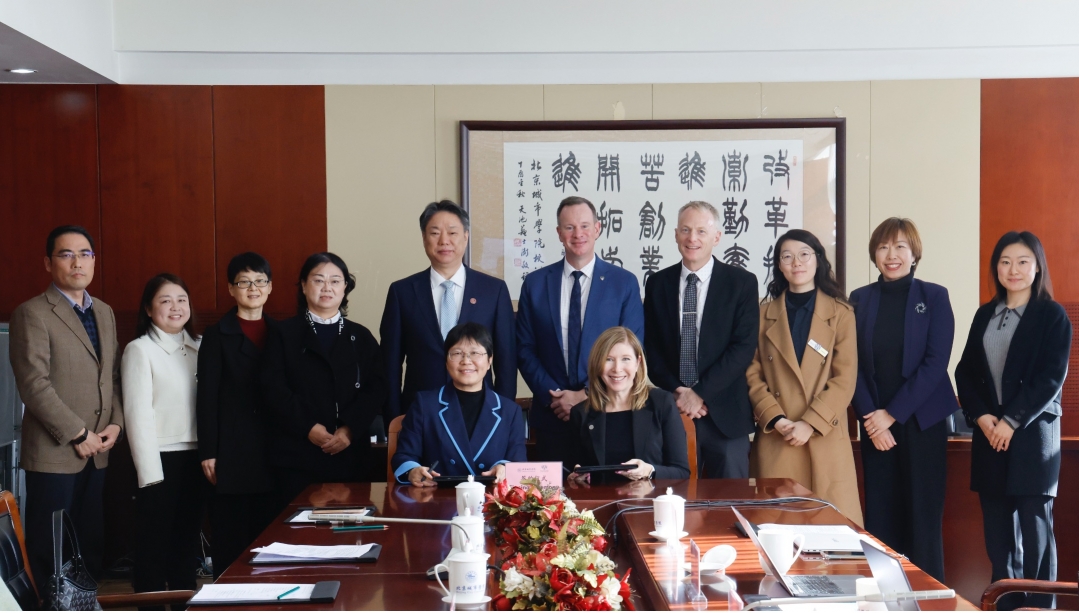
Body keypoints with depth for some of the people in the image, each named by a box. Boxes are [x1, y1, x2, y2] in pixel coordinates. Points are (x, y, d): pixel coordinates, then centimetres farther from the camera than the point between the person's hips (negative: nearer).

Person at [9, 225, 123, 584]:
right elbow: (34, 385, -14)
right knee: (48, 553, 2)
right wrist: (78, 435, -13)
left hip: (97, 453, 6)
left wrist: (115, 423, -1)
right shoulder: (32, 314, -7)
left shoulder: (104, 312, 14)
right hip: (53, 453, -6)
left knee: (92, 545, 9)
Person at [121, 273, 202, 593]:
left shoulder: (198, 347, 10)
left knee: (188, 542, 13)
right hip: (161, 458, -5)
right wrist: (150, 471, -14)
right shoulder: (139, 350, -5)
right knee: (154, 545, 4)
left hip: (195, 457, 5)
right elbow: (138, 413, -10)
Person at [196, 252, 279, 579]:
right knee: (230, 538, 0)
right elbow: (207, 397, -3)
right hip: (233, 450, -3)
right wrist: (208, 453, -8)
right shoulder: (217, 335, 1)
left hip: (273, 450, 3)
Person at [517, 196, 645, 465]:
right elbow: (525, 351, 5)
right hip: (551, 417, 1)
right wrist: (553, 395, -8)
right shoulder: (535, 284, 5)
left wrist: (587, 396, -10)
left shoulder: (625, 283, 0)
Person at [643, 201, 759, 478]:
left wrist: (700, 392, -13)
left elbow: (744, 347, -7)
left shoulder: (742, 282, 0)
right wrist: (677, 391, -7)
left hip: (725, 414, -2)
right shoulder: (658, 284, 8)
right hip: (672, 412, 2)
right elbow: (650, 347, 7)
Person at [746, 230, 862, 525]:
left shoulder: (840, 313, 4)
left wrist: (809, 423, -12)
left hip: (825, 439, -1)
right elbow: (753, 374, 4)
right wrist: (776, 419, -10)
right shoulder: (764, 314, 9)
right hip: (775, 439, 1)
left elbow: (845, 378, -3)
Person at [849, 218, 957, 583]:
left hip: (922, 421, -2)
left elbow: (936, 362, -7)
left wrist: (892, 413, -12)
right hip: (874, 424, 2)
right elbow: (854, 365, 3)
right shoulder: (859, 300, 7)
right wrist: (871, 415, -10)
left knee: (923, 513, 2)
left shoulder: (934, 297, 0)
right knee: (879, 514, 4)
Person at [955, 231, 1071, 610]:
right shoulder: (984, 315, 13)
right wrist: (980, 416, -6)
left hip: (1033, 434, -4)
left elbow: (1052, 378, -9)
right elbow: (966, 371, 9)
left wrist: (1011, 421, -14)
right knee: (998, 529, 6)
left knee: (1034, 529, -3)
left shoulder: (1053, 316, -1)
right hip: (989, 434, 4)